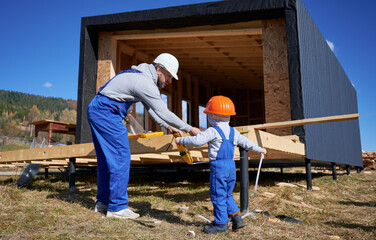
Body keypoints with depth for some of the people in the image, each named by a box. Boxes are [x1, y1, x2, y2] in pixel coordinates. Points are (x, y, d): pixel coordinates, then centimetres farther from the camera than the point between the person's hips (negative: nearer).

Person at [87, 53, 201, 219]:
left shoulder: (142, 76, 15)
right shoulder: (145, 82, -18)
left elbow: (151, 108, 20)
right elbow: (164, 113, -18)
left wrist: (168, 127, 19)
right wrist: (190, 129, -10)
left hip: (95, 111, 11)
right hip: (107, 112, -11)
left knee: (106, 158, 14)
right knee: (121, 158, -7)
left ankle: (103, 202, 23)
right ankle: (117, 207, 1)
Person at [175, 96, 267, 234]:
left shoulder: (213, 131, -11)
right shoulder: (233, 132, 11)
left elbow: (197, 141, -18)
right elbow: (246, 143, 20)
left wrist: (180, 140, -6)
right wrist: (259, 149, 36)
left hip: (218, 166, -7)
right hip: (231, 166, 7)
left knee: (218, 195, 2)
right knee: (227, 194, 20)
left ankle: (221, 224, 10)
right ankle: (236, 217, 15)